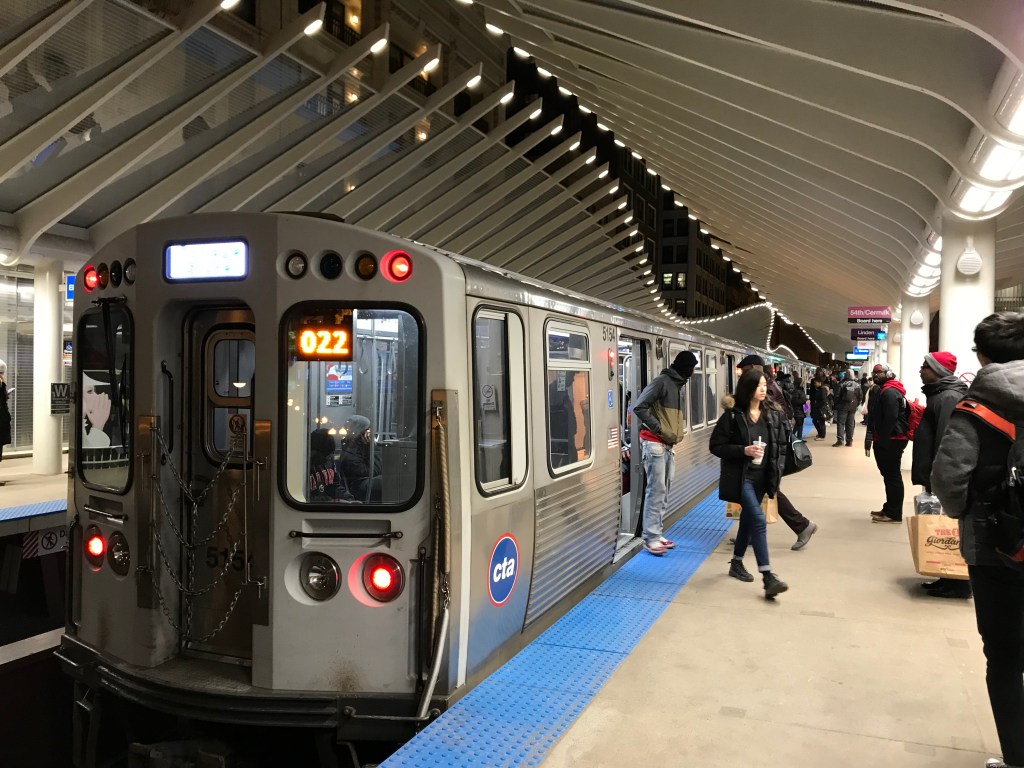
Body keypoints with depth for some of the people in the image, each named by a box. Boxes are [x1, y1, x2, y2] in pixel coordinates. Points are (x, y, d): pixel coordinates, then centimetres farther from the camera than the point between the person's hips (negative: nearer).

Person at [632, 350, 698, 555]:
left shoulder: (678, 385, 16)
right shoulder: (661, 382, -12)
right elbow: (639, 407, -19)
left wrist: (677, 434, 9)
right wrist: (659, 428, -15)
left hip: (668, 445, 9)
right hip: (654, 444, -9)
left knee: (664, 491, 10)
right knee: (656, 490, -9)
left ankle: (657, 533, 16)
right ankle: (651, 538, -6)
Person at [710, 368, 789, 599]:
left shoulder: (773, 415, 4)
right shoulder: (732, 415, -10)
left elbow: (782, 446, 11)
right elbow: (715, 445, -8)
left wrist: (776, 473, 1)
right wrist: (743, 451, -20)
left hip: (762, 477, 6)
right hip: (741, 477, -5)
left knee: (748, 519, 17)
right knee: (758, 520, -15)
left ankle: (736, 563, 36)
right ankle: (768, 577, -15)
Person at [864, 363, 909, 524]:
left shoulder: (889, 392, -15)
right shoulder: (882, 391, 20)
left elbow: (890, 419, -23)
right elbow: (875, 417, 21)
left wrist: (881, 440, -22)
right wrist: (871, 438, 14)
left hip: (891, 441, -11)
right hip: (887, 440, 11)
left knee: (892, 476, -6)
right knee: (889, 475, 17)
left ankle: (894, 514, -2)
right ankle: (889, 508, 26)